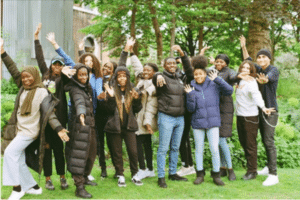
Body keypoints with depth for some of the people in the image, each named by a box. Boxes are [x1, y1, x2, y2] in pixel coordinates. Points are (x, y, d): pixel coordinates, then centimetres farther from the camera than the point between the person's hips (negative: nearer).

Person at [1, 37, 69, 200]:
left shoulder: (41, 92, -9)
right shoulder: (23, 88, 11)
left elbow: (48, 113, -14)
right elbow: (13, 71, 13)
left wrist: (59, 129, -24)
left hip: (30, 131, -8)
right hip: (19, 130, 8)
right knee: (19, 161, 7)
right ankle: (33, 187, 19)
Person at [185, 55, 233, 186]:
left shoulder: (214, 85, 0)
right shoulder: (192, 88, 3)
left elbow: (229, 91, -13)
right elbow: (190, 109, -1)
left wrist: (217, 79, -17)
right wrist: (190, 95, -15)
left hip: (213, 121, -2)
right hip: (198, 122, 2)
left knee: (215, 149, -4)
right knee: (199, 149, 9)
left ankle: (216, 175, 10)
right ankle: (200, 174, 21)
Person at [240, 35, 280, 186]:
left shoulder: (274, 70, -12)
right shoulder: (259, 70, 10)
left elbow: (271, 76, -37)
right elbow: (248, 61, 29)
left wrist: (265, 79, -59)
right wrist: (243, 47, 22)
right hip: (260, 111, 8)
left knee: (269, 141, -12)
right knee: (264, 141, 15)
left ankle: (273, 175, -12)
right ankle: (269, 167, 28)